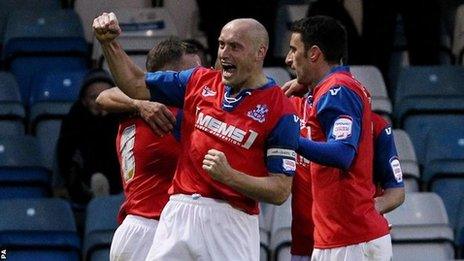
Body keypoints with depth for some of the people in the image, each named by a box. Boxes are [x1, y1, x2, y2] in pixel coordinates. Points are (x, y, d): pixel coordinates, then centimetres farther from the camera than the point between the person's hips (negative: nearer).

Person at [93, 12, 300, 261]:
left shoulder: (280, 110, -5)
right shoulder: (200, 81, 11)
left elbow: (281, 191, -8)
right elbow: (135, 85, 20)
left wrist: (229, 176, -20)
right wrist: (109, 42, 7)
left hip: (232, 223, -4)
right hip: (178, 214, 4)